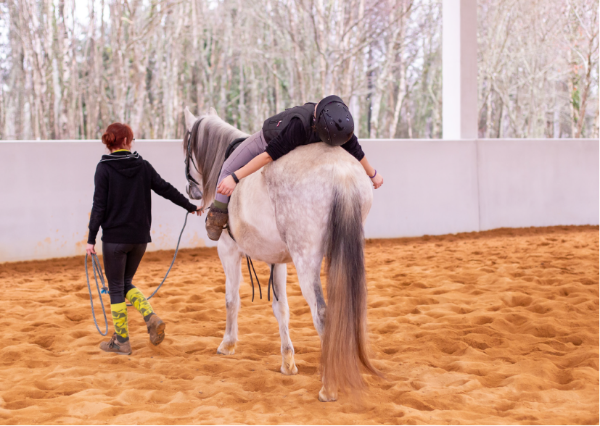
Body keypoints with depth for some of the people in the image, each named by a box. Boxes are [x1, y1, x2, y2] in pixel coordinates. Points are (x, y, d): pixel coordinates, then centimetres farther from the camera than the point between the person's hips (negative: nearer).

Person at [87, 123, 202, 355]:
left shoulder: (104, 168, -8)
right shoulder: (143, 166, 3)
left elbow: (99, 205, -11)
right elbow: (166, 189, 11)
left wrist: (91, 238, -7)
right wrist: (190, 206, 25)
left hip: (114, 237, -4)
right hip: (139, 237, 4)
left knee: (116, 288, 6)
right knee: (126, 283, 19)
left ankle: (121, 341, 10)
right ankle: (152, 318, -1)